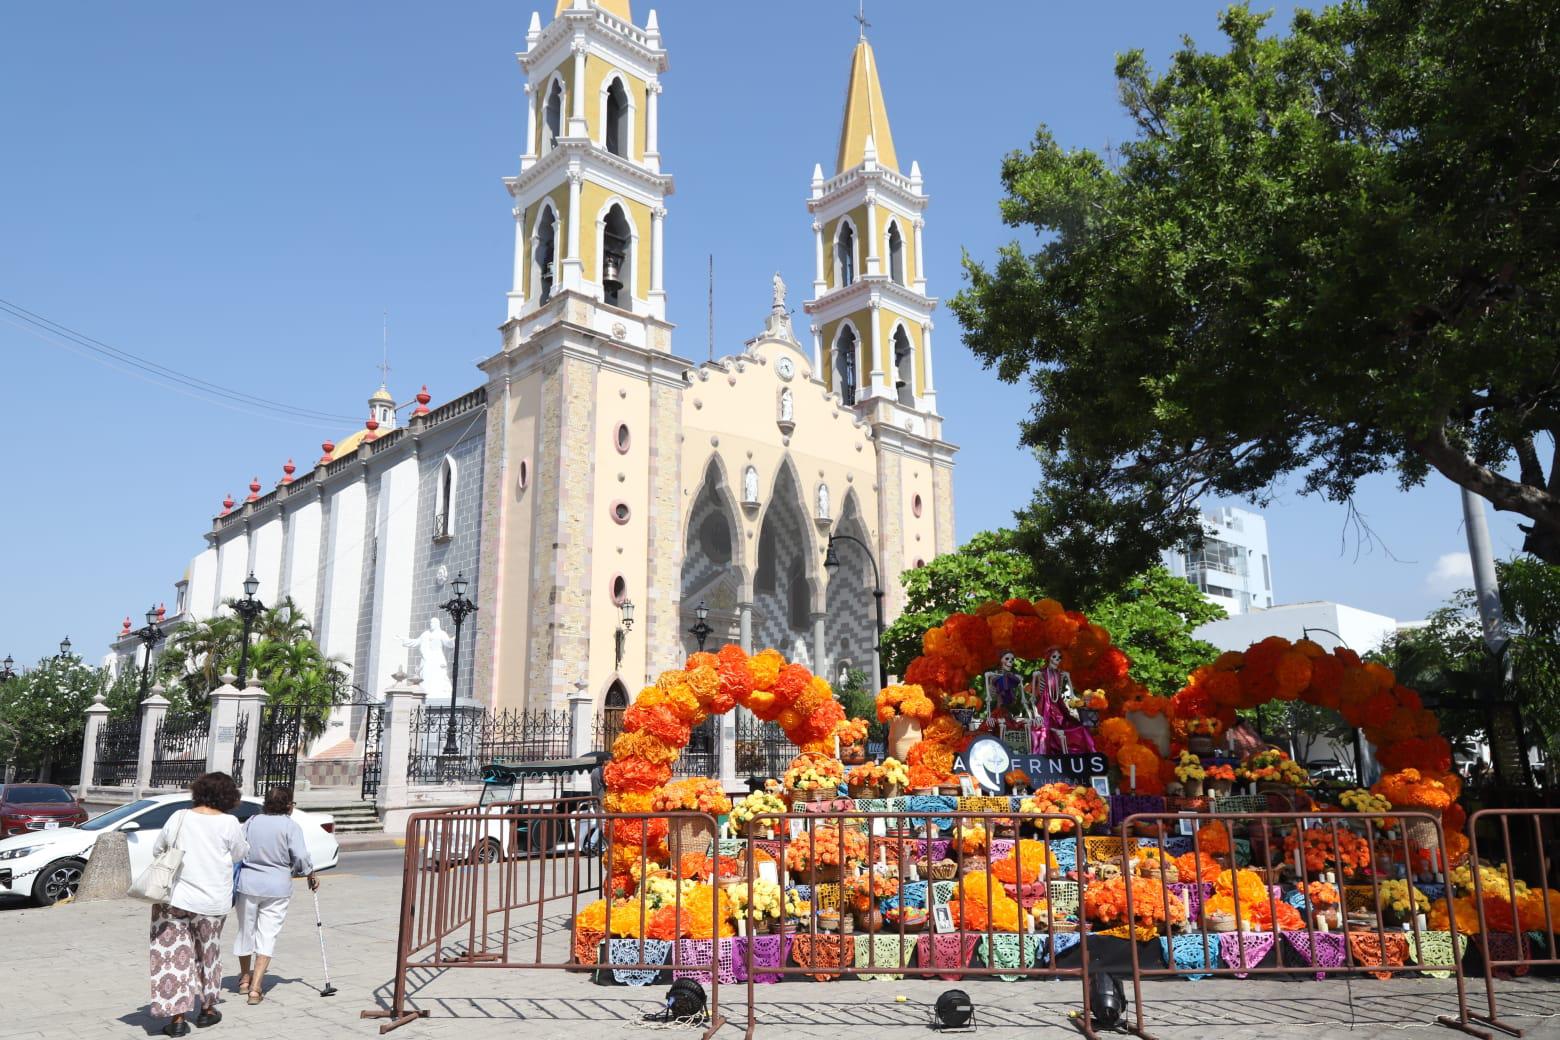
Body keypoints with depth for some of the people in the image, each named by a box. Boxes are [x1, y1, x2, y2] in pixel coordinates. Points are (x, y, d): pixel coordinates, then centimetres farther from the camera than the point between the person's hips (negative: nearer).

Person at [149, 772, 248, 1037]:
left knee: (174, 954, 6)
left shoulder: (179, 817, -3)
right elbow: (239, 854, 3)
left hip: (174, 897, 1)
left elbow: (157, 850, 9)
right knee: (207, 953, 17)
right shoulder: (229, 823, -10)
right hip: (212, 900, 0)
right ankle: (206, 1008, 30)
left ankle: (176, 1017, 5)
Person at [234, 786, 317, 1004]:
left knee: (246, 931, 19)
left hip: (248, 883, 4)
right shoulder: (290, 826, -7)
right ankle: (256, 988, -5)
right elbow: (301, 857, -13)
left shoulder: (252, 821, 3)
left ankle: (244, 979, 39)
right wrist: (310, 875, 4)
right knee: (267, 937, 3)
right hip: (278, 887, -3)